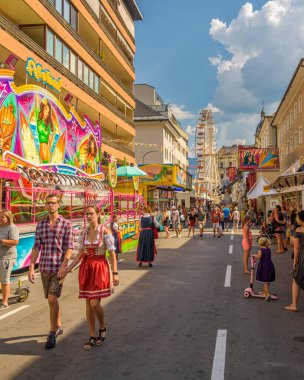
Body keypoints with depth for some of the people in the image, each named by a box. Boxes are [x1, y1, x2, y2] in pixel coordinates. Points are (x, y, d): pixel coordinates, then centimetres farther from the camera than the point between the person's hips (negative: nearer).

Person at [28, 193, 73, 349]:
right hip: (44, 268, 4)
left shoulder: (66, 224, -3)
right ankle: (58, 326, 33)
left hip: (59, 267, -4)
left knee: (52, 299, -12)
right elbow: (36, 247, 5)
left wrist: (64, 266, -17)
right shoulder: (40, 225, 7)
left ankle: (52, 333, 1)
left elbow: (69, 247, -7)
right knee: (51, 300, 14)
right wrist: (31, 268, -1)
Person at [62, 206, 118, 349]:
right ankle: (92, 336, 19)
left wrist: (115, 273, -12)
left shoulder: (105, 232, -7)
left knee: (94, 303, -9)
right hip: (86, 268, 5)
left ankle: (102, 327, 20)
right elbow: (80, 254, 11)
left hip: (100, 268, -5)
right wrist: (69, 268, 0)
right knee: (88, 304, 7)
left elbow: (112, 254, -8)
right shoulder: (83, 233, 6)